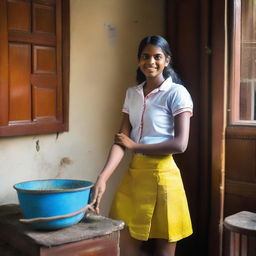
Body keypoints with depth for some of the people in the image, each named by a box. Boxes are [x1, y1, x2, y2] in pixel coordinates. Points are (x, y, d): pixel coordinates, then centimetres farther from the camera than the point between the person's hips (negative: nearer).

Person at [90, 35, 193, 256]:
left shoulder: (177, 93, -7)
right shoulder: (132, 93, 9)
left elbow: (180, 144, -17)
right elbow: (121, 141, 1)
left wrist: (135, 146, -8)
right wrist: (102, 179, -14)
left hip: (162, 175, -5)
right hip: (133, 173, 5)